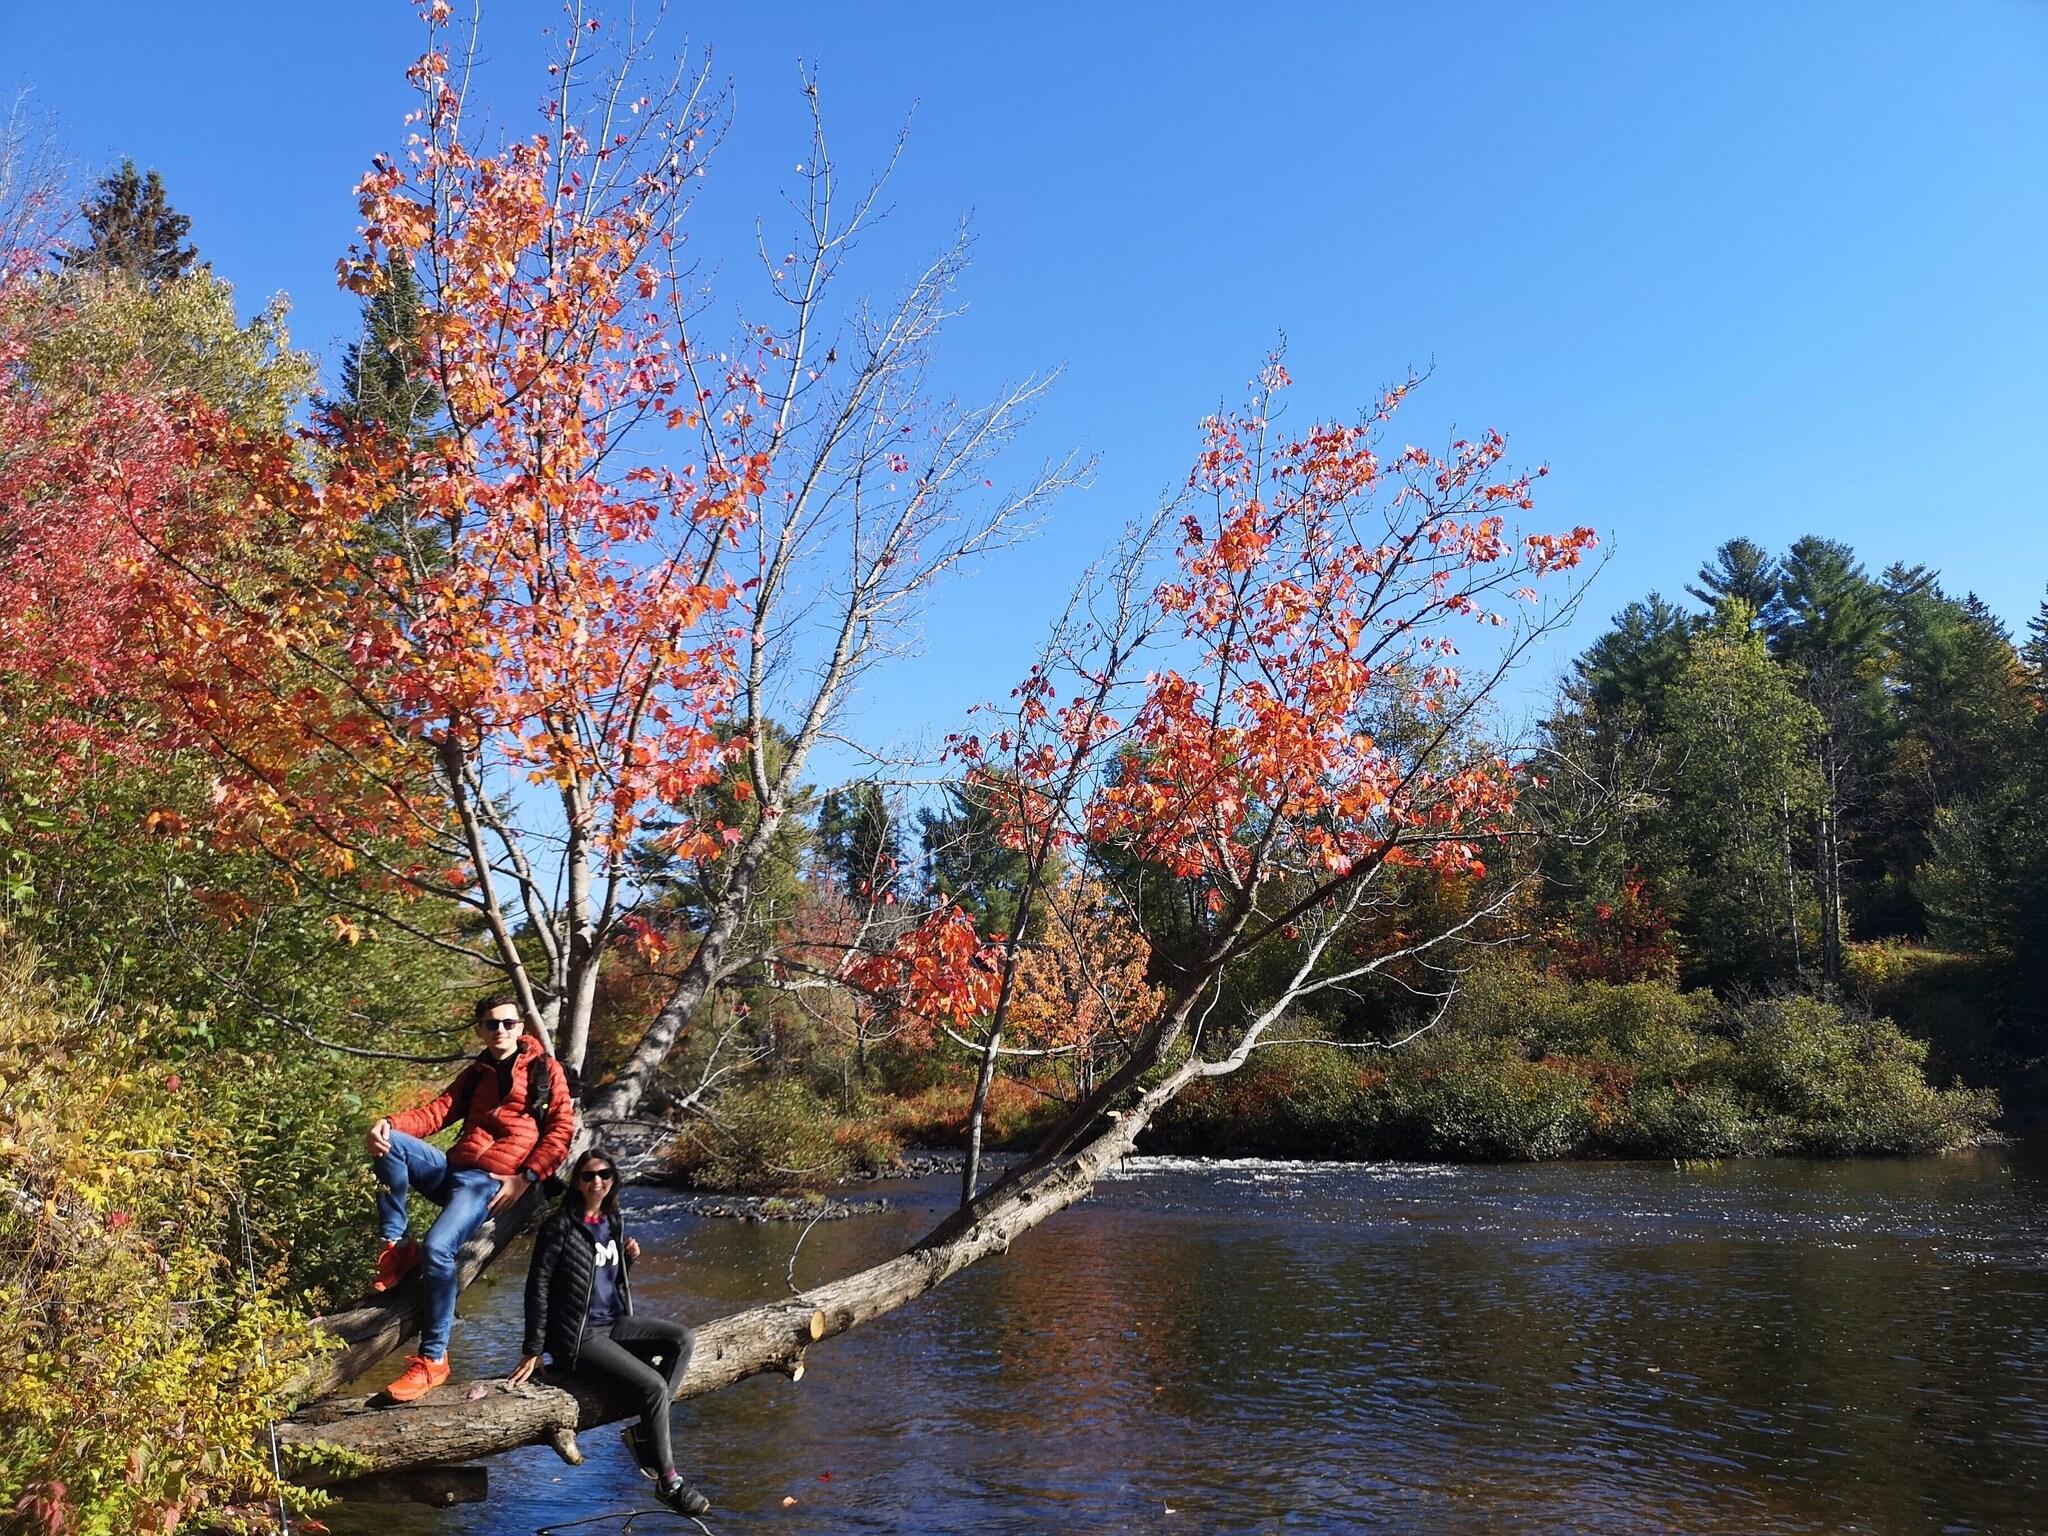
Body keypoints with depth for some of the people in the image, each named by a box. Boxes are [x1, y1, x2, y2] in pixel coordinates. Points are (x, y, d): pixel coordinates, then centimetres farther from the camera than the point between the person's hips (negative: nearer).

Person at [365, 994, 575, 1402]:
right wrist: (391, 1123, -12)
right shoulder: (475, 1074, 23)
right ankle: (397, 1247, -13)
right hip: (452, 1167, 6)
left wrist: (526, 1177, -12)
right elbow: (438, 1110, 9)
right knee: (390, 1142, -20)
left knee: (437, 1247, -28)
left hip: (492, 1182, -6)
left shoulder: (545, 1070, 7)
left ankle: (433, 1360, -18)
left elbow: (561, 1129, -1)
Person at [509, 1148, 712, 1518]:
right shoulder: (561, 1223, -13)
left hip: (613, 1324, 7)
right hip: (577, 1336, -7)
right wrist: (533, 1351, -15)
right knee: (653, 1387, -20)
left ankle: (644, 1431, -6)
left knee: (683, 1339, -12)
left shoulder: (614, 1221, 8)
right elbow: (538, 1285, -13)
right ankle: (668, 1482, -6)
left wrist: (628, 1259, -1)